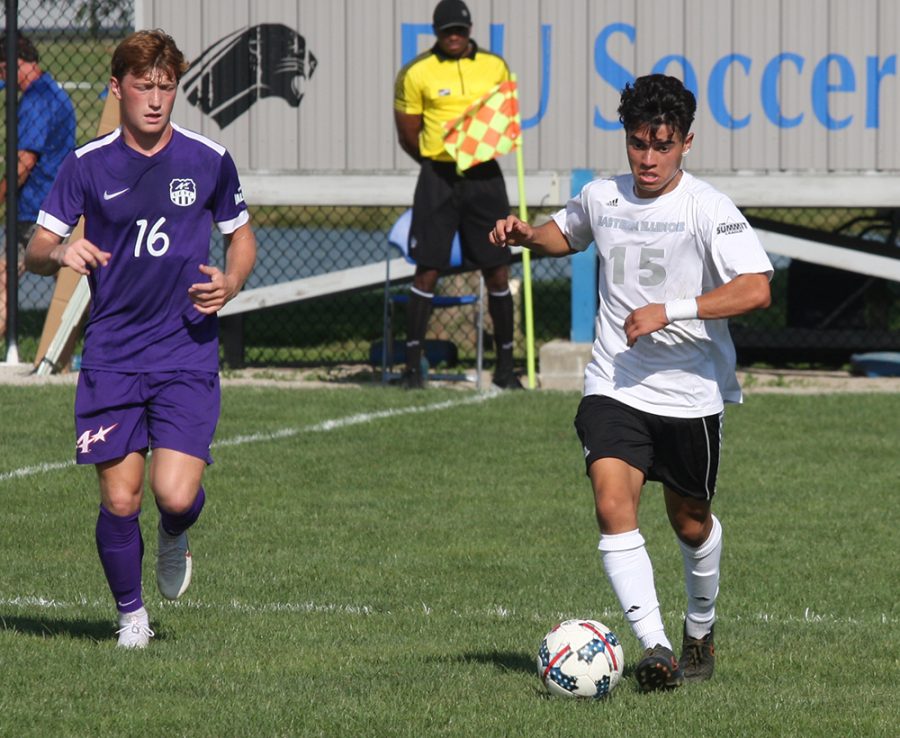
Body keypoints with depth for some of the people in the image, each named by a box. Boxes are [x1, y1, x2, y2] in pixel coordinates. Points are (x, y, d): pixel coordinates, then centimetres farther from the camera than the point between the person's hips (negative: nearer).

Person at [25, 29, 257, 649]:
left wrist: (231, 283, -7)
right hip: (111, 357, 1)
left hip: (187, 353, -1)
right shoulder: (88, 165, -1)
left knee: (175, 496, -14)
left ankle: (175, 538, 23)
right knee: (119, 500, -2)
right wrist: (60, 253, -22)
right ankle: (131, 613, 23)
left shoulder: (209, 161, 0)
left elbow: (242, 235, 15)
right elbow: (35, 252, 2)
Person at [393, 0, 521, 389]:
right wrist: (442, 161, 0)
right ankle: (413, 364, 0)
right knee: (427, 270, -5)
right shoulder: (416, 73, -2)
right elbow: (408, 136, 3)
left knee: (497, 270, 3)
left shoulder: (495, 67, 7)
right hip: (438, 178, -2)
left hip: (484, 177, 3)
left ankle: (505, 365, 12)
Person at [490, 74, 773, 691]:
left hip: (692, 392, -3)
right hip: (615, 386, 3)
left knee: (690, 523, 13)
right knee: (613, 506, -19)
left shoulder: (708, 208, -12)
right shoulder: (602, 198, 5)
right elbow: (566, 234, 29)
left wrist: (669, 310, -28)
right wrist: (527, 235, 7)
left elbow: (755, 290, -23)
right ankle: (655, 647, -26)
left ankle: (700, 631, 41)